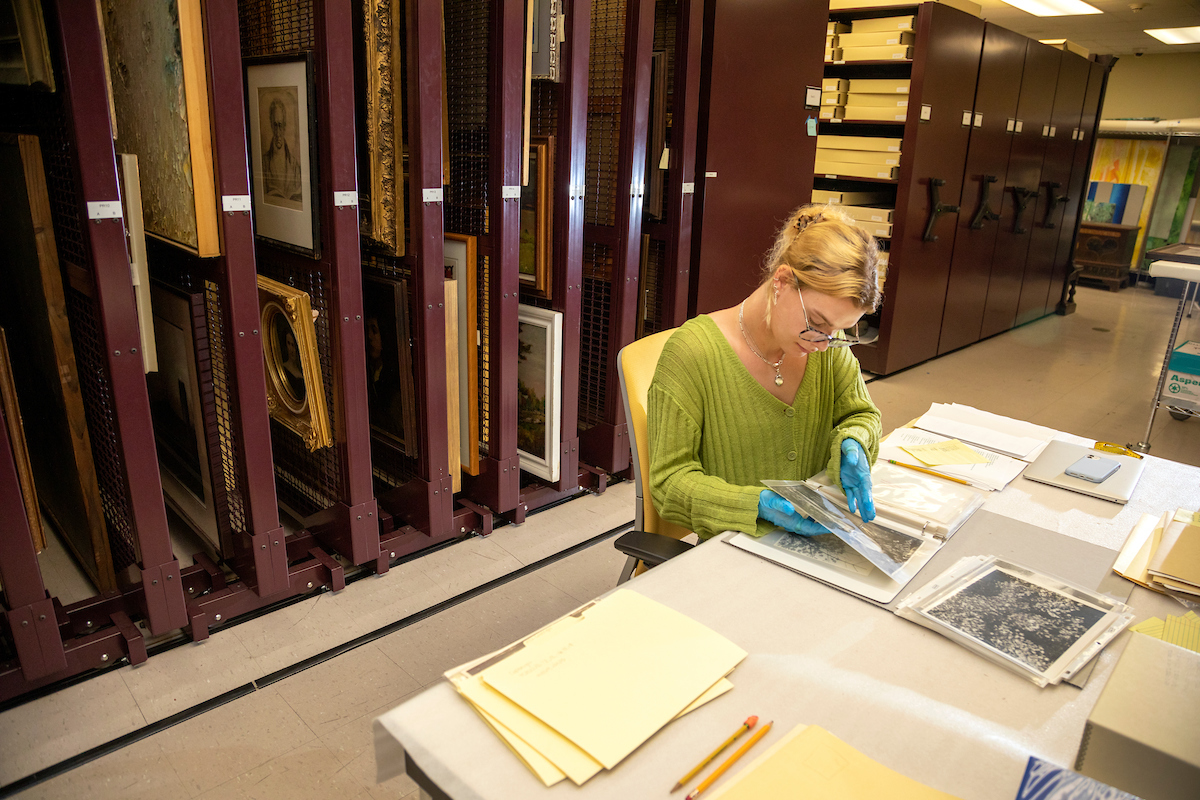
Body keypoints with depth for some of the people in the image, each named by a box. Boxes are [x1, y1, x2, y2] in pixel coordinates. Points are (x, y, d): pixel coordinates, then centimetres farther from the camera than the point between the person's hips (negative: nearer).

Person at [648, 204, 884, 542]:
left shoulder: (829, 348, -1)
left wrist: (851, 445, -10)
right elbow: (669, 482, -15)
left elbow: (861, 415, 14)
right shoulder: (691, 351, -17)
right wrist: (760, 504, -29)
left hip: (815, 547, 5)